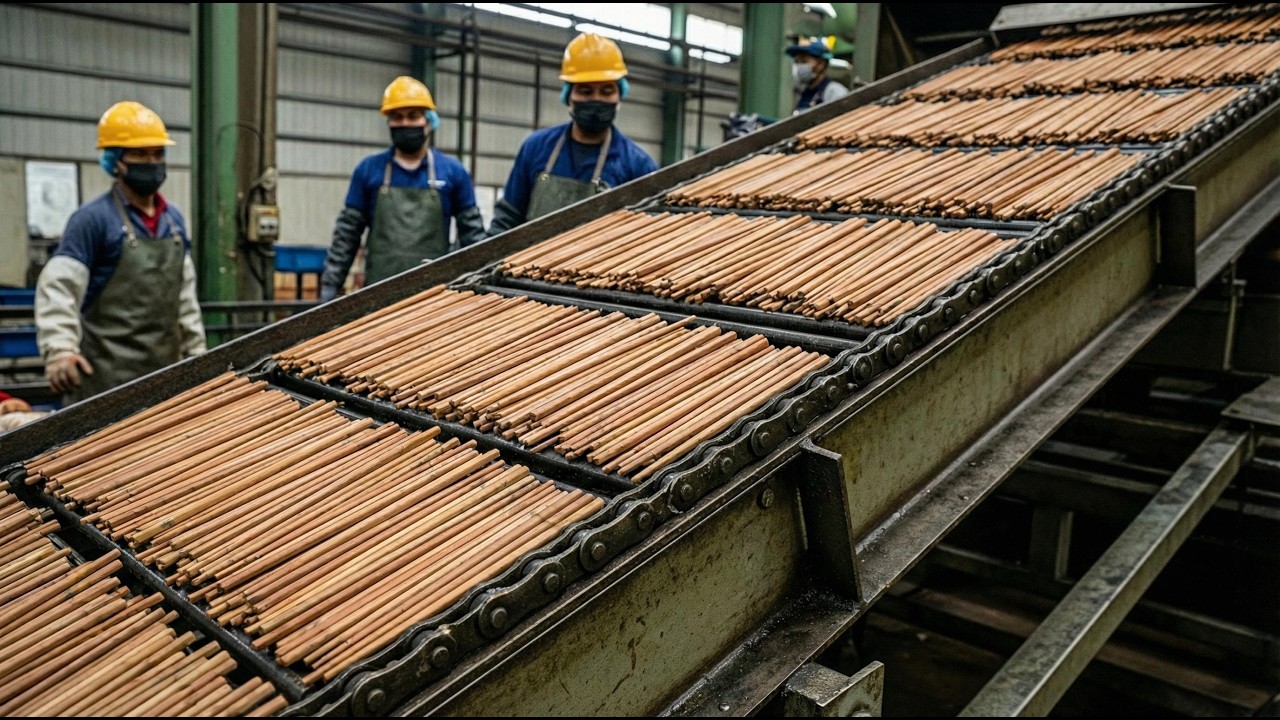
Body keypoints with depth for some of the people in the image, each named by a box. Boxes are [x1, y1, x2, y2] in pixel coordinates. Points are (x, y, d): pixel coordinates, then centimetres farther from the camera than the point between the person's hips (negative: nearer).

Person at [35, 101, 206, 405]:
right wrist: (59, 350, -27)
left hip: (163, 369, 6)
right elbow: (57, 289, -14)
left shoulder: (174, 220, 12)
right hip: (107, 373, -6)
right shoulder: (93, 218, -8)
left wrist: (196, 350, 16)